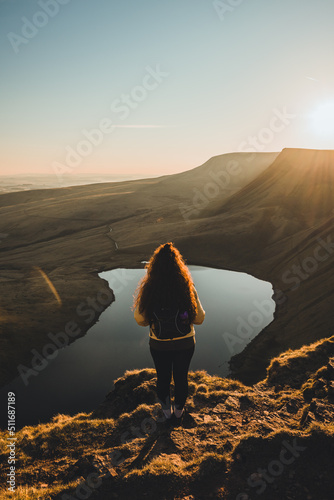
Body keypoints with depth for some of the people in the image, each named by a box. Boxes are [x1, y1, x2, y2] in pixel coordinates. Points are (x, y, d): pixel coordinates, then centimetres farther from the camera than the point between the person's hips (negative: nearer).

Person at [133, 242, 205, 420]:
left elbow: (140, 320, -9)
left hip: (159, 345, 0)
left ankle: (166, 411, 45)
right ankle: (179, 410, 45)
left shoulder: (148, 289, -17)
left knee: (163, 378, 23)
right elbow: (199, 318, -10)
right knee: (181, 377, 23)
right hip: (185, 344, 0)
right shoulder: (187, 287, -17)